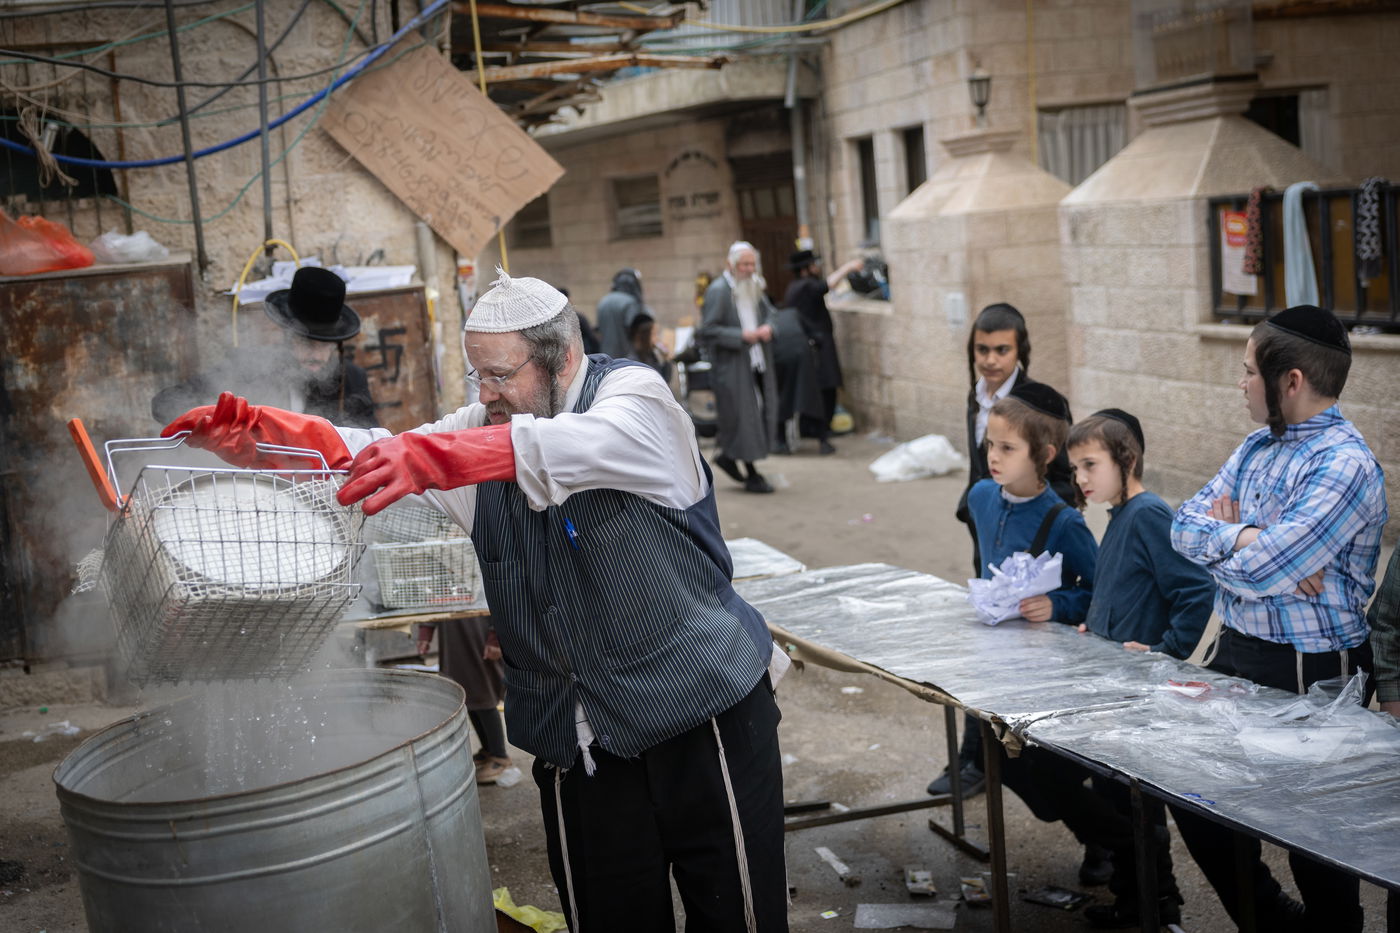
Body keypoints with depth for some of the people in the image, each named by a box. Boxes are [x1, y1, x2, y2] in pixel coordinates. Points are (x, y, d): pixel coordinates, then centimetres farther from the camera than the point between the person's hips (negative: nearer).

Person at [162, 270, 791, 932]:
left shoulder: (635, 395, -9)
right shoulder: (485, 430, 9)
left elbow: (585, 444, -32)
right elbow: (363, 455, -1)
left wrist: (431, 456, -44)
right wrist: (255, 436, -19)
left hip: (701, 708, -5)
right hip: (576, 738, 5)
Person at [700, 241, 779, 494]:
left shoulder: (754, 288, 13)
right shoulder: (718, 290, -11)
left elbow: (771, 313, 18)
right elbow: (709, 330, -15)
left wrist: (768, 328, -6)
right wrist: (742, 336, -22)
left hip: (756, 362, 8)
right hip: (731, 366, -8)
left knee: (761, 413, 9)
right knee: (743, 416, -2)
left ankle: (728, 456, 29)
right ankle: (752, 476, 7)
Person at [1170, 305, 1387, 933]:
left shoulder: (1344, 464, -20)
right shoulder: (1259, 445, 8)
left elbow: (1260, 573, -26)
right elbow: (1186, 526, 3)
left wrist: (1221, 539, -6)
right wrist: (1245, 539, -16)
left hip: (1309, 673, -9)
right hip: (1236, 653, 9)